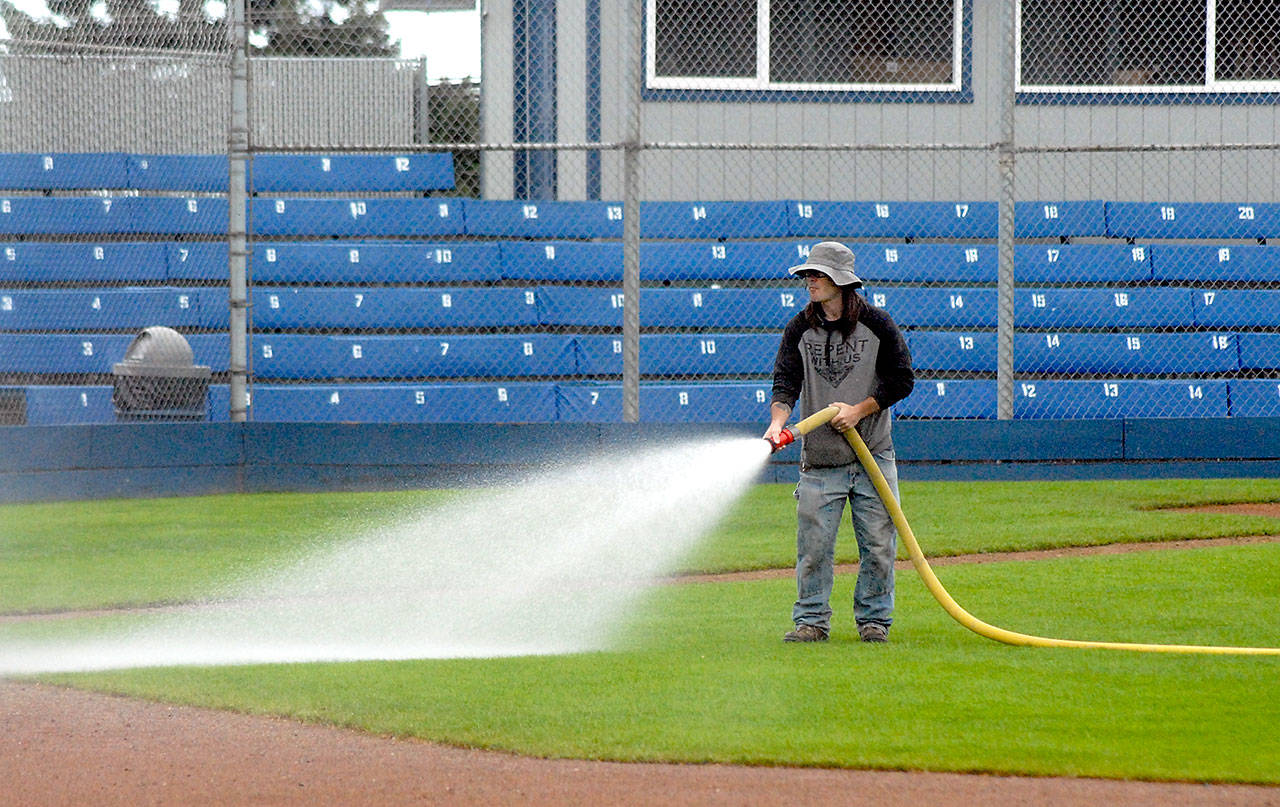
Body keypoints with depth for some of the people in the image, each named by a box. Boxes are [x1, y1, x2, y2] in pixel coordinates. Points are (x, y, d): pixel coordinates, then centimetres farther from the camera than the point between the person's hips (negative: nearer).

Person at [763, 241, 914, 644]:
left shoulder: (876, 324, 0)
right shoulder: (799, 330, 5)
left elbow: (902, 380, 1)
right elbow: (786, 383, -4)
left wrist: (859, 410, -10)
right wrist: (777, 424, -22)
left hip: (873, 455, -1)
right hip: (820, 458, 1)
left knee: (878, 543, 1)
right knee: (813, 544, -3)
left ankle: (873, 620, 12)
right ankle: (811, 621, 6)